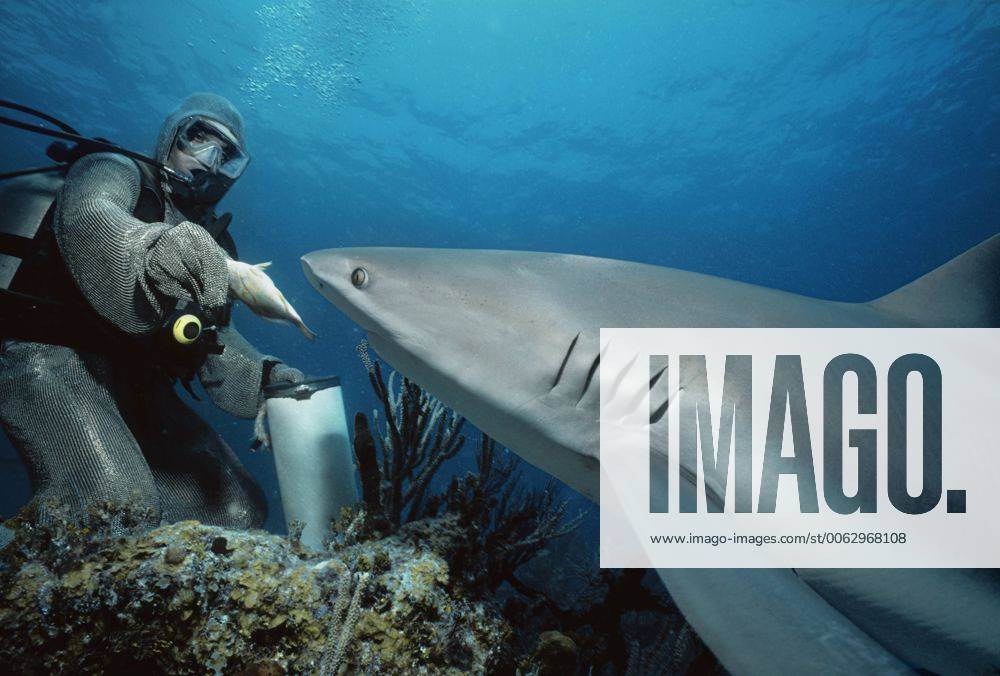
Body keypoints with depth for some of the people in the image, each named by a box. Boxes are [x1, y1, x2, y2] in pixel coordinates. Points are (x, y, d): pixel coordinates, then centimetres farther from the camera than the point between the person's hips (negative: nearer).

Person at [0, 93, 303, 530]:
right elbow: (84, 216, -23)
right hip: (52, 352, -6)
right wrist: (149, 246, -47)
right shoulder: (116, 172, 3)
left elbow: (216, 338, 14)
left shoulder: (210, 244, 20)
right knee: (120, 504, -32)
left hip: (137, 386, 7)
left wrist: (265, 377, -8)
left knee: (239, 509, -3)